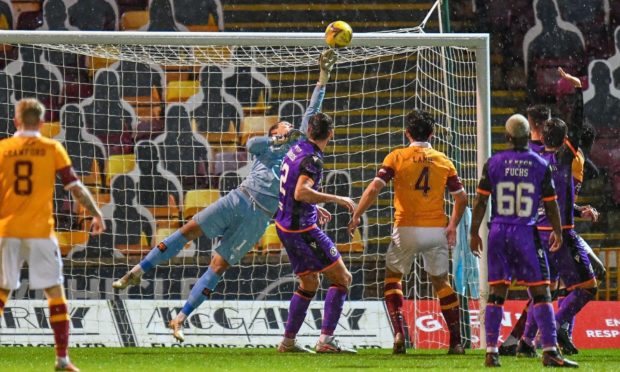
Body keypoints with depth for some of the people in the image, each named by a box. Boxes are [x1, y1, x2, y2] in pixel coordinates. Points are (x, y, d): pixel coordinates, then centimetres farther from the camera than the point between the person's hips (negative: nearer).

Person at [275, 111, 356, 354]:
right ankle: (326, 340, -12)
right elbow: (301, 193, -32)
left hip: (285, 226, 9)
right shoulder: (312, 159, -19)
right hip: (302, 229, -9)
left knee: (309, 283, 20)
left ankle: (288, 341, 20)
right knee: (342, 278, -5)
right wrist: (336, 199, -25)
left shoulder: (296, 149, 9)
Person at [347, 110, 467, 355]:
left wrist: (357, 215, -2)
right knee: (441, 282, 16)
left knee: (392, 277, 16)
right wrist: (452, 226, 15)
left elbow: (374, 188, -10)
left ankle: (399, 332, -3)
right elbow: (461, 198, 6)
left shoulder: (397, 157, -2)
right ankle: (456, 342, 10)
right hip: (436, 231, 2)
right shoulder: (443, 161, 6)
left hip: (406, 229, -2)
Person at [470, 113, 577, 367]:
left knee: (496, 292, 7)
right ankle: (549, 350, -4)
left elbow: (480, 202, 1)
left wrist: (474, 233, 11)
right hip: (526, 232, -2)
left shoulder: (494, 163, -1)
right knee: (540, 292, 1)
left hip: (498, 232, 2)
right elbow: (551, 205, 1)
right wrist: (557, 232, 17)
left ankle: (491, 352, 4)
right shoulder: (541, 166, -4)